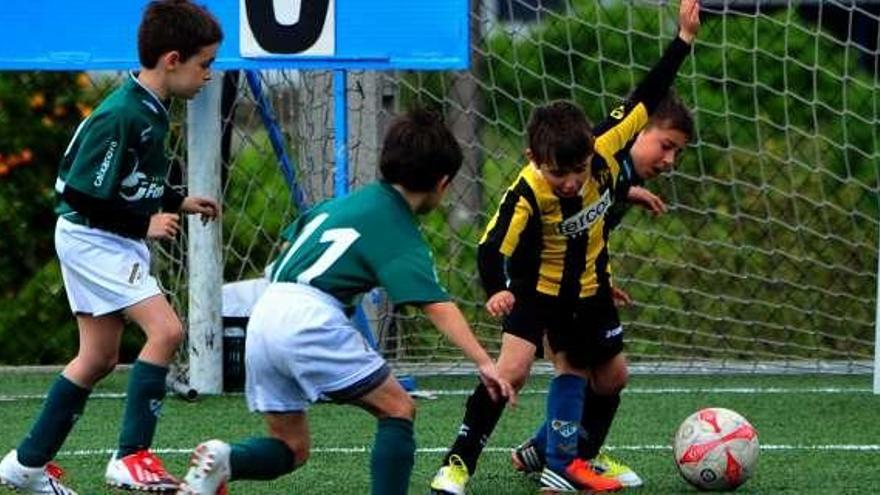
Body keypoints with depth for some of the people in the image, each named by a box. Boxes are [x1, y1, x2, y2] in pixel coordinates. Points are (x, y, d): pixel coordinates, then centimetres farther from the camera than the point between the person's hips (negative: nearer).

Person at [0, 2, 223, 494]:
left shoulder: (151, 110, 5)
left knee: (99, 357, 14)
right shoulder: (120, 116, -24)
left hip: (114, 242, 10)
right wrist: (145, 224, -19)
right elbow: (84, 194, -24)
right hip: (92, 238, -10)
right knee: (166, 329, -19)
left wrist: (177, 202, 9)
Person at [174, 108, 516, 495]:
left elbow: (292, 239, 31)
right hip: (309, 317, -8)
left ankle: (225, 460, -13)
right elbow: (435, 304, -11)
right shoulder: (399, 231, -1)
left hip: (264, 313, 8)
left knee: (290, 450, 13)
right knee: (398, 409, 3)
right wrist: (484, 363, -16)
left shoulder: (345, 202, 22)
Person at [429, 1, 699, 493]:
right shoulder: (527, 194, -35)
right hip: (536, 287, -5)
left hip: (589, 287, 5)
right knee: (512, 368, -23)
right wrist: (497, 291, -53)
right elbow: (492, 248, -34)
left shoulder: (604, 149, -24)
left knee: (612, 376, 15)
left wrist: (683, 40, -15)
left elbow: (646, 99, -14)